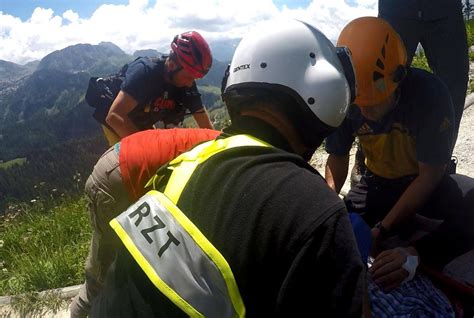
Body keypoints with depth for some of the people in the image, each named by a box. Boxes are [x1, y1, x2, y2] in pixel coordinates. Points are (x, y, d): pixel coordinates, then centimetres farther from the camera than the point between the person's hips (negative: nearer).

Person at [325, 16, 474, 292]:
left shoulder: (430, 93, -27)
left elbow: (430, 174, -22)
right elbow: (338, 157, -4)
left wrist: (382, 229, -31)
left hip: (426, 181, -2)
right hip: (379, 182, 3)